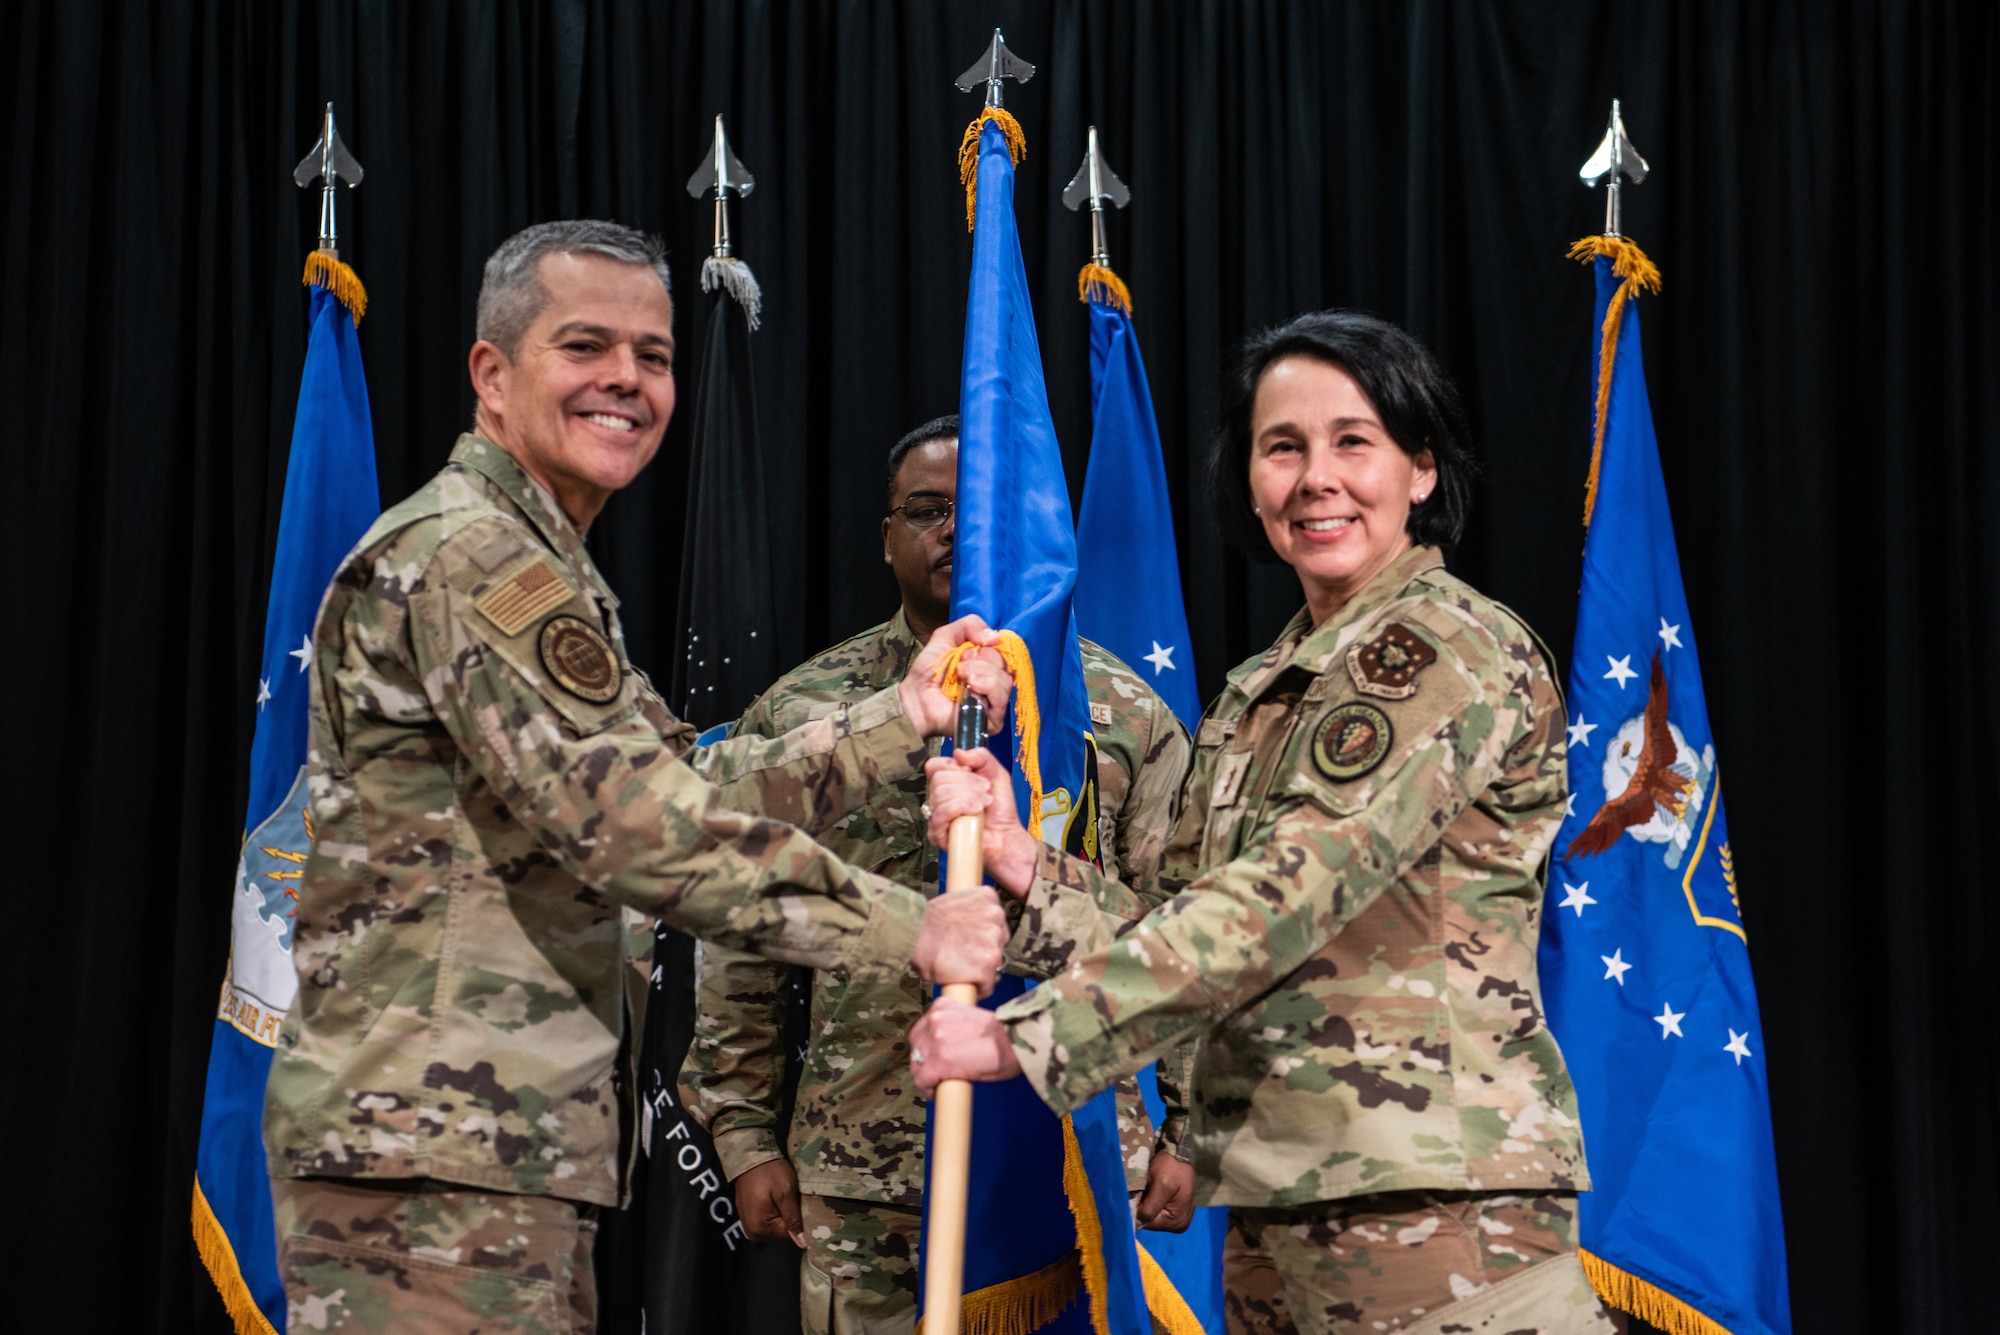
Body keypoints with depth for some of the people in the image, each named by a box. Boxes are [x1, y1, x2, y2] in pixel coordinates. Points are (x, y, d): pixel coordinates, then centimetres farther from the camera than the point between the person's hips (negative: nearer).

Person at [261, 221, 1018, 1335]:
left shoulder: (538, 572, 22)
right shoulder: (466, 555, -12)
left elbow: (689, 792, 16)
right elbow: (633, 823, -20)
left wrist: (903, 718, 7)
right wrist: (907, 928, -19)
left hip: (518, 1153, 10)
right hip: (435, 1152, -10)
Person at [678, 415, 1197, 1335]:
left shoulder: (1124, 713, 7)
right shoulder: (799, 714, 8)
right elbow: (742, 941, 9)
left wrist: (1185, 1133, 2)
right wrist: (742, 1131, 4)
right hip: (861, 1173, 1)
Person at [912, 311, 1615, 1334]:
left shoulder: (1454, 646, -9)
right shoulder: (1253, 699, 16)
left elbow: (1290, 897, -19)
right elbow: (1185, 933, 11)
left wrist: (1028, 1032, -20)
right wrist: (1020, 861, -5)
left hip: (1435, 1214, -7)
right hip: (1271, 1219, 8)